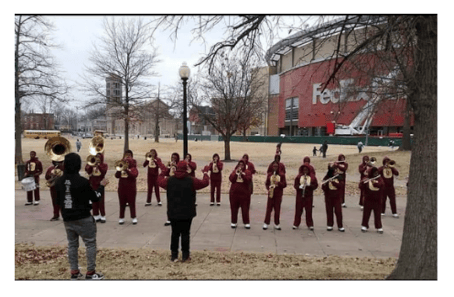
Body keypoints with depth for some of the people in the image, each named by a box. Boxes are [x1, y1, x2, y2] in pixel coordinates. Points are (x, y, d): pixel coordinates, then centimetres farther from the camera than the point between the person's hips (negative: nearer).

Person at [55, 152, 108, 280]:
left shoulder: (59, 182, 0)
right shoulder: (82, 181, -19)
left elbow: (58, 201, 11)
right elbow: (95, 198, -9)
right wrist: (101, 186, 5)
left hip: (67, 219, 6)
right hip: (83, 219, -6)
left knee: (72, 244, 14)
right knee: (90, 243, 5)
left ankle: (74, 273, 20)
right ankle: (90, 273, 9)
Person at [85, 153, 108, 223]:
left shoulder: (104, 165, 3)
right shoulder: (91, 164, 11)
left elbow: (104, 171, -16)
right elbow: (88, 171, -4)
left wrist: (98, 165, -23)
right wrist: (91, 164, -16)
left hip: (100, 185, -3)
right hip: (92, 185, 3)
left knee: (101, 201, -2)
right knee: (94, 201, 6)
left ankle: (103, 216, 4)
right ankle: (96, 216, 13)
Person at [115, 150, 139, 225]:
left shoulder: (133, 168, -1)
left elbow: (134, 175, -19)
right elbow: (117, 176, 0)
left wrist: (126, 170, -26)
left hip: (131, 188, -3)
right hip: (122, 187, 3)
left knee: (132, 202, 2)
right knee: (122, 203, 7)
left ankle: (133, 217, 10)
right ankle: (121, 218, 15)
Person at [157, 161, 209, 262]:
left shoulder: (169, 180, -5)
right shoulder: (191, 180, -11)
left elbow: (159, 181, 14)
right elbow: (205, 182, -2)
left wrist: (163, 172, 29)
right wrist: (205, 172, 14)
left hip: (173, 213, 2)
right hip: (187, 213, -2)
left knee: (175, 233, 12)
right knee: (185, 233, 7)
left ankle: (174, 255, 16)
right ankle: (185, 255, 13)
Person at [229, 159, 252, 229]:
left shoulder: (248, 172, 1)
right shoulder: (234, 171, 8)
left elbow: (249, 180, -14)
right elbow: (231, 179, -5)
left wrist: (242, 174, -21)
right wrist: (236, 173, -16)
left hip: (244, 193, -2)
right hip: (234, 193, 2)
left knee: (245, 209, 2)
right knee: (234, 208, 7)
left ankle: (246, 222, 11)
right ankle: (234, 222, 17)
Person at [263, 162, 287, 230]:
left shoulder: (282, 174, 3)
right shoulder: (269, 174, 7)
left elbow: (284, 184, 1)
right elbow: (266, 183, 11)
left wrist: (279, 183, -17)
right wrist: (268, 189, -8)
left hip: (278, 194, 0)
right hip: (271, 194, 1)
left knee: (277, 209, 3)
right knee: (269, 208, 0)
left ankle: (276, 224, 12)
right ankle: (266, 224, 5)